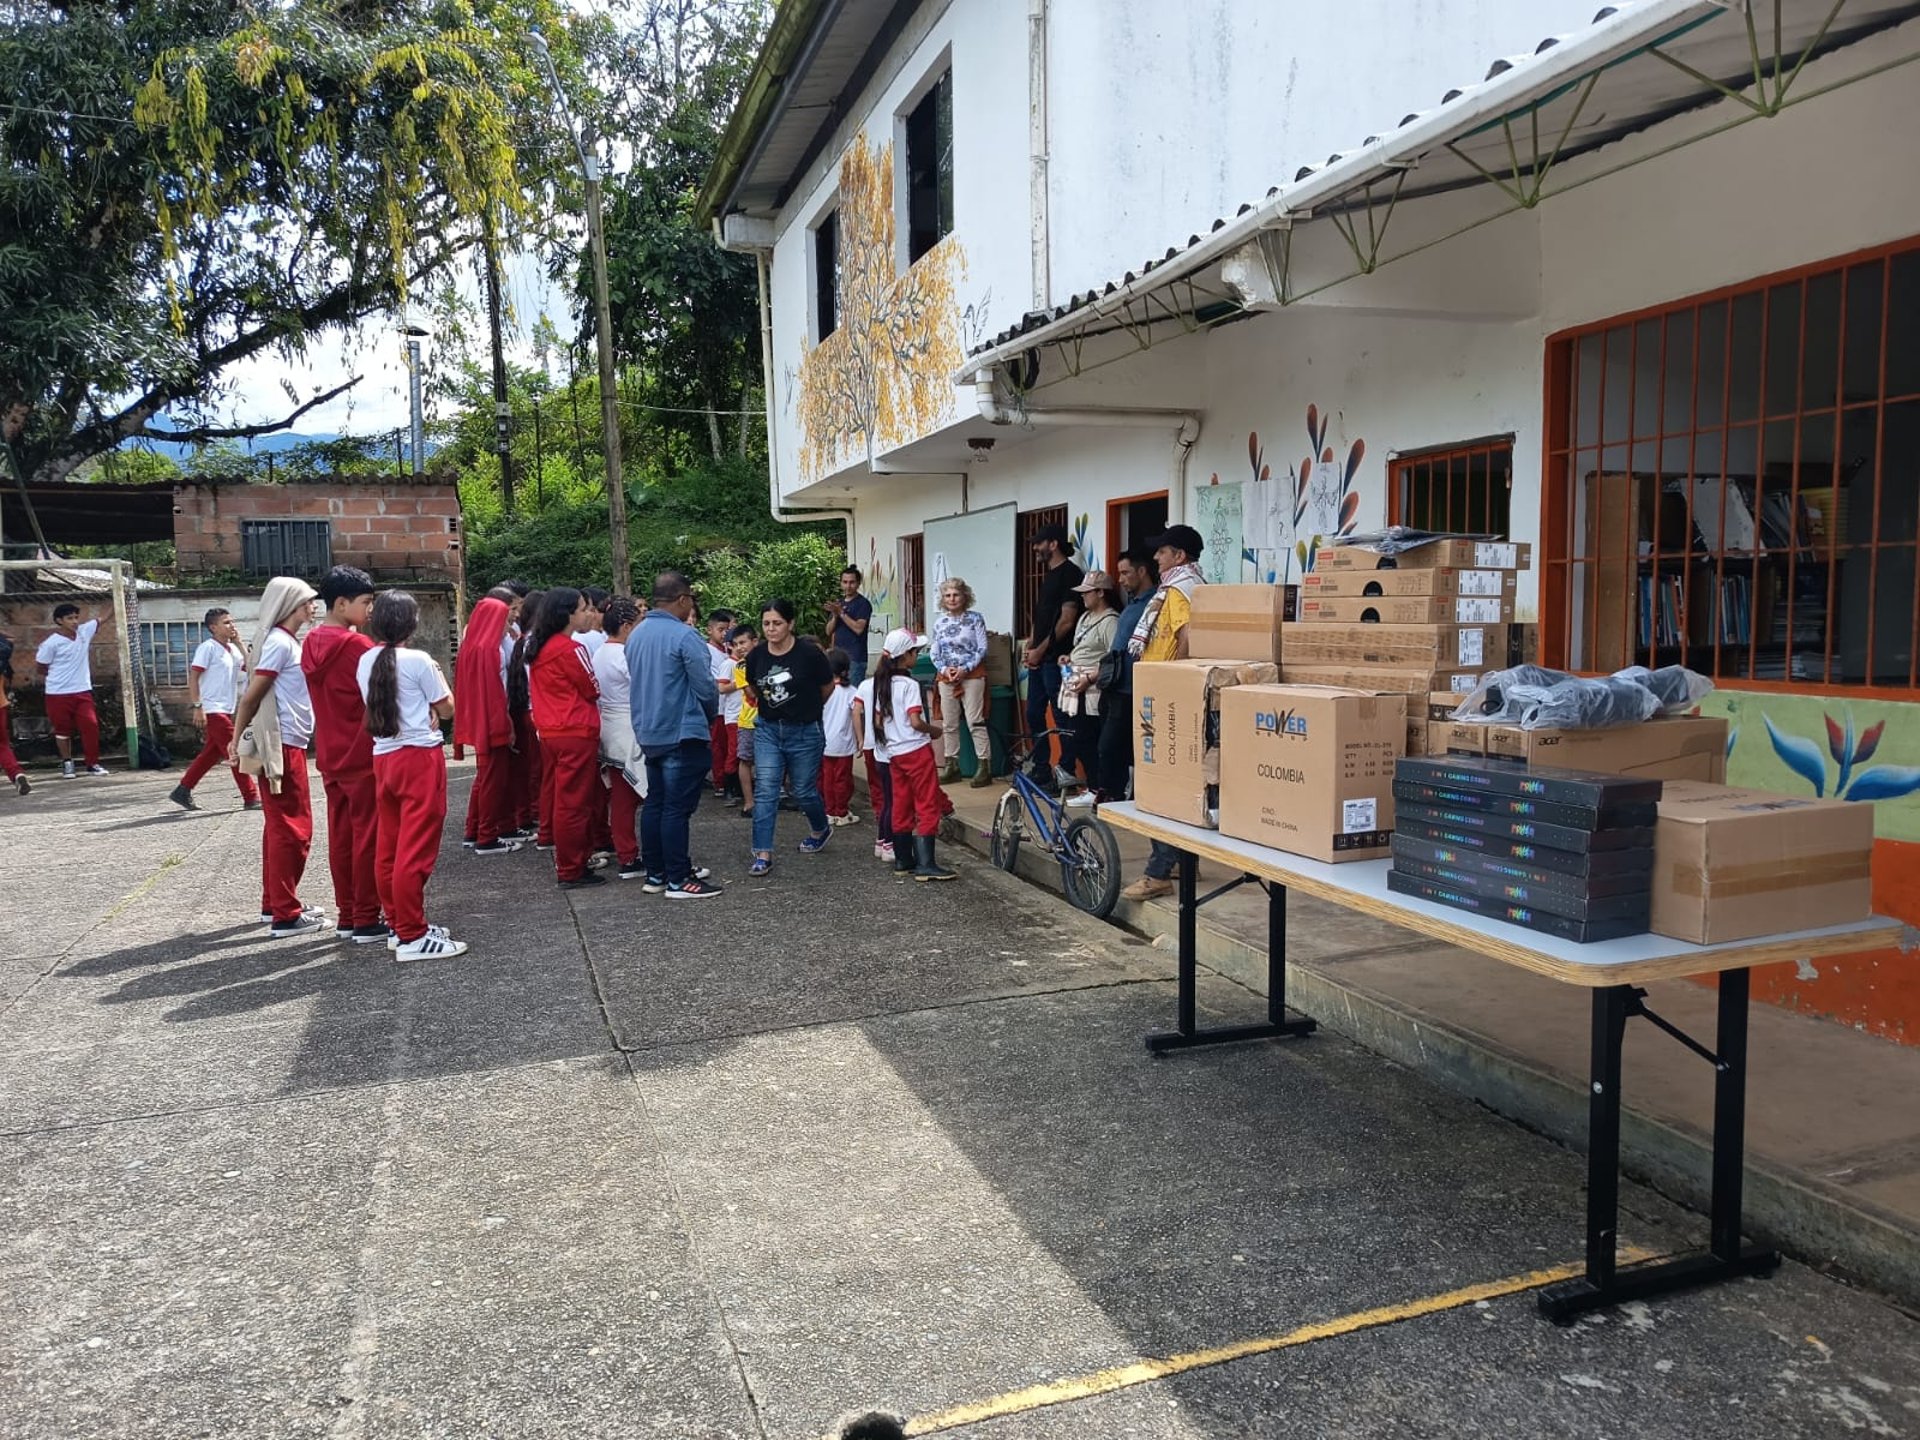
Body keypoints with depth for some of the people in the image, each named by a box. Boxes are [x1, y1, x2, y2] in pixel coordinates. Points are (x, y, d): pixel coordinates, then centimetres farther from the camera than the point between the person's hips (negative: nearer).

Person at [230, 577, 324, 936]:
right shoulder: (278, 641, -14)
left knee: (280, 825, 16)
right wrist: (237, 738, -12)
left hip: (288, 745, 10)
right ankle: (285, 916, -3)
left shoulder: (288, 641, 15)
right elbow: (252, 694, -16)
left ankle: (275, 903, 25)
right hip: (281, 746, -10)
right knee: (292, 828, -7)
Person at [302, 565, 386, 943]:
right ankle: (367, 921, 3)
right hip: (362, 755, -8)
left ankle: (346, 916, 18)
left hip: (330, 756, 8)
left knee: (340, 835, 12)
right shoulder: (356, 644, -16)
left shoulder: (311, 643, 8)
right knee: (368, 837, -1)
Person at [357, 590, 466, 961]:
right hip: (420, 757, -7)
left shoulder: (365, 662, 7)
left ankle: (400, 924, 23)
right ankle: (413, 937, -1)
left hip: (383, 759, 7)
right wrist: (438, 674, 12)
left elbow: (372, 707, 17)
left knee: (388, 848, 12)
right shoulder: (418, 660, -11)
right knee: (416, 850, -5)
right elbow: (447, 709, -1)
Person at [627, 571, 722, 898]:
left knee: (654, 803, 14)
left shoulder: (636, 635, 8)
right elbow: (705, 687, -15)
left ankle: (655, 874, 20)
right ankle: (678, 880, 1)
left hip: (649, 733, 8)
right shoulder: (685, 636, -17)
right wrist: (710, 715, 5)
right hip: (683, 733, -8)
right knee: (677, 808, -4)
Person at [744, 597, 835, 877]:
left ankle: (820, 830, 41)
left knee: (804, 791, 11)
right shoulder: (757, 656, -3)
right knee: (765, 790, -7)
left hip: (804, 732, -3)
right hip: (768, 730, 3)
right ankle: (763, 854, -4)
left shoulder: (809, 653, -15)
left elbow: (827, 687, 2)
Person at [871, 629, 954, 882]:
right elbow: (915, 721, -21)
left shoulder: (883, 684, 9)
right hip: (916, 750, -8)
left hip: (895, 753, 8)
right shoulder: (909, 684, -15)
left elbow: (878, 721, 12)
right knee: (928, 806, -4)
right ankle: (925, 864, -8)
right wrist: (934, 730, -5)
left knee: (901, 806, 13)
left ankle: (902, 860, 18)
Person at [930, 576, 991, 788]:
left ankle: (984, 765, -5)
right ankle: (952, 765, 15)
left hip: (972, 675, -4)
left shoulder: (975, 618, -1)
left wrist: (965, 669, -13)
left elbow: (982, 649, -4)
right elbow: (935, 652, 11)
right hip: (946, 677, 4)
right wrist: (944, 669, -7)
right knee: (949, 723, 6)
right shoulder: (939, 622, 10)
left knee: (975, 721, -8)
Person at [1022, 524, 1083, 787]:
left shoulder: (1069, 573, -10)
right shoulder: (1049, 575, 18)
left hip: (1055, 658, -10)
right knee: (1034, 714, 11)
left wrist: (1041, 649, -14)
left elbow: (1066, 620, -16)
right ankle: (1040, 769, 19)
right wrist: (1029, 647, 8)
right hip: (1038, 658, 10)